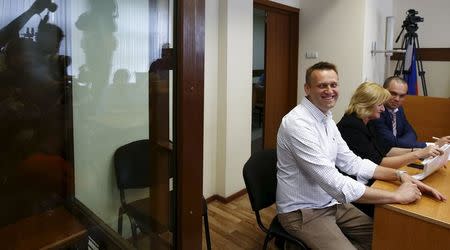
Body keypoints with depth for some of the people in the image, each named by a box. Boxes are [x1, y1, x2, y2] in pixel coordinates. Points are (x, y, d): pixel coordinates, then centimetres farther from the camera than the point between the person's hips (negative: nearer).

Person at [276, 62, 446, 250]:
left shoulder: (326, 119, 6)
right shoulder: (297, 123, -25)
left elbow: (351, 162, 8)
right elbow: (333, 182, -30)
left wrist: (400, 175, -5)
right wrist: (396, 195, -22)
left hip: (330, 203, 9)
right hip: (303, 212, -9)